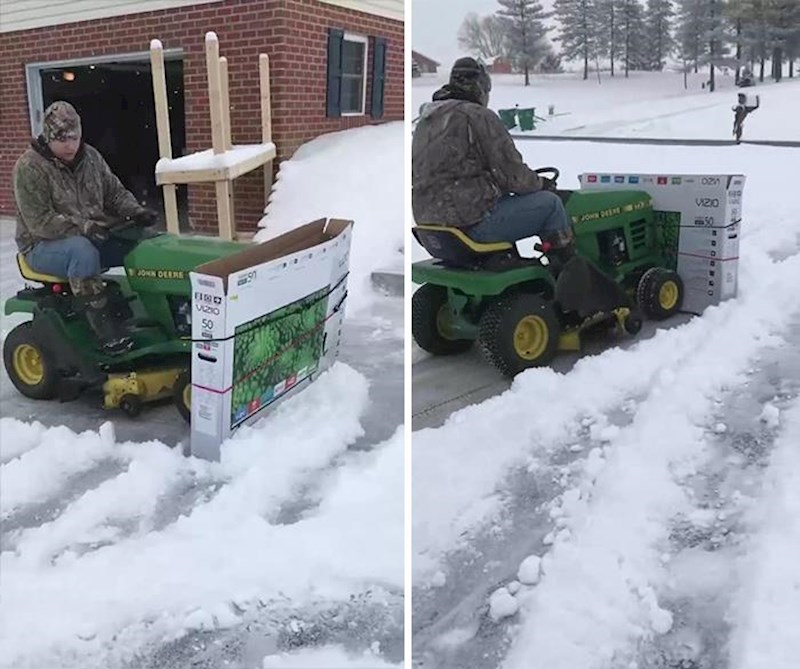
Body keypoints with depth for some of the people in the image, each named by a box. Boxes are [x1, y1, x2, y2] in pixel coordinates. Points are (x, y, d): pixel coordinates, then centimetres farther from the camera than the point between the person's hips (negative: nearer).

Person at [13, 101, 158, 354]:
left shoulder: (90, 157, 4)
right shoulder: (28, 168, -15)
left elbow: (115, 192, 9)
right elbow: (39, 221, -22)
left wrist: (135, 211, -13)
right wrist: (84, 228, -32)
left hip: (95, 237, 6)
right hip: (44, 245, -6)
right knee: (83, 251, -40)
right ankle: (106, 330, -34)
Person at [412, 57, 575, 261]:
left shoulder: (425, 121, 15)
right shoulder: (479, 116, -11)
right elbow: (511, 173, -11)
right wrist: (541, 183, 9)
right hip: (472, 222, -9)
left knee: (504, 199, 33)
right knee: (549, 202, 1)